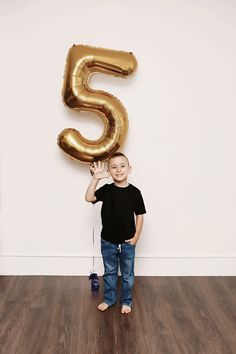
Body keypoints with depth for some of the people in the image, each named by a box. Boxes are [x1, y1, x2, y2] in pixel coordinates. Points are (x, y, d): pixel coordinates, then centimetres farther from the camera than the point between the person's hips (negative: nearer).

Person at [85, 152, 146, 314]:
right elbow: (89, 198, -21)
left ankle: (126, 301, 34)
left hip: (127, 243, -1)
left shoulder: (134, 192, -10)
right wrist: (96, 179, -29)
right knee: (109, 273, 19)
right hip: (108, 242, 1)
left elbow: (139, 215, -4)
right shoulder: (106, 190, -7)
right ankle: (109, 299, 37)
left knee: (127, 275, 15)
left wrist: (136, 237, -6)